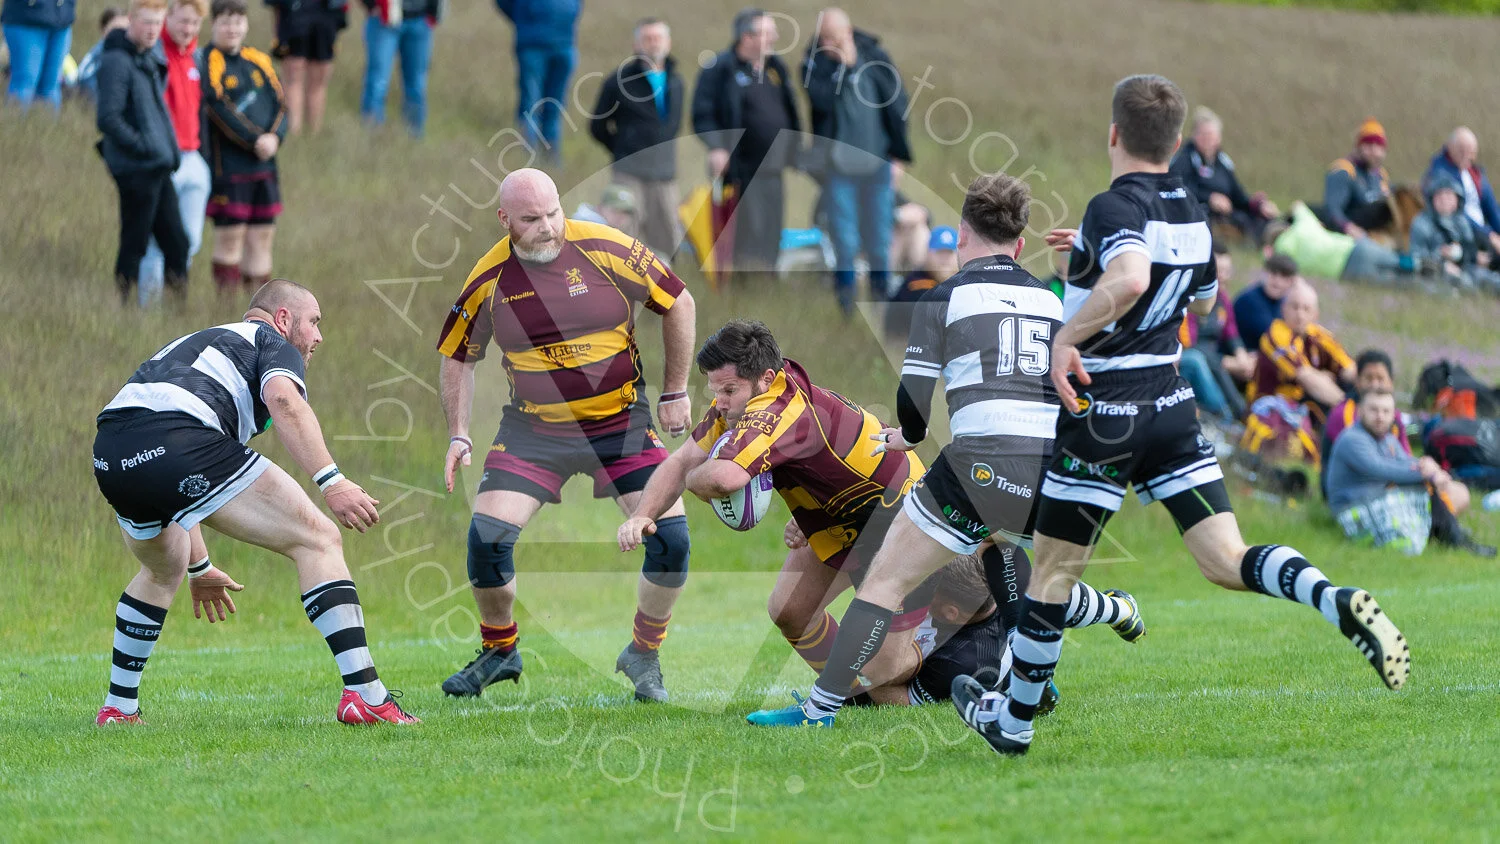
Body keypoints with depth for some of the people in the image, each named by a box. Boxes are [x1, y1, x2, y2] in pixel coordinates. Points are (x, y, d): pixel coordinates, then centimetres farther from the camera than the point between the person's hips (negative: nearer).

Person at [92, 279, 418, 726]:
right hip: (180, 440, -8)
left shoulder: (194, 343, 41)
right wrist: (331, 481, -16)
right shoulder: (274, 344, 19)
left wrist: (199, 567, 53)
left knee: (164, 571, 36)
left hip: (109, 455, 8)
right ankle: (366, 697, -13)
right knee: (318, 541, -2)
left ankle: (118, 708, 39)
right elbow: (284, 401, -8)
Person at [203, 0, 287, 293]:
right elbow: (218, 107, -14)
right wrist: (255, 140, -17)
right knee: (230, 237, -5)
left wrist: (275, 137, -11)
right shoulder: (208, 61, -5)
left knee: (262, 237, 7)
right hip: (227, 166, -6)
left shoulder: (259, 61, 14)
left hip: (264, 164, 6)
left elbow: (280, 104, 9)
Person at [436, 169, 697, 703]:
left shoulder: (609, 250, -14)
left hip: (622, 422, 0)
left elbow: (679, 304, 0)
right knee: (487, 536, -14)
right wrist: (459, 435, 0)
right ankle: (499, 653, 12)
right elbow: (458, 357, 8)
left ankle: (643, 655, 11)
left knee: (671, 537, -14)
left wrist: (675, 393, 2)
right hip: (532, 429, 1)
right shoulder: (489, 279, -9)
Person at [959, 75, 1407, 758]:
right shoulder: (1191, 214, 9)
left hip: (1102, 415, -6)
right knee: (1228, 562, -1)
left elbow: (1130, 279, -37)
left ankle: (1013, 720, 20)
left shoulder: (1114, 208, -15)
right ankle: (1341, 604, -27)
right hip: (1171, 404, 6)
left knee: (1052, 571, 8)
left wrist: (1066, 339, -26)